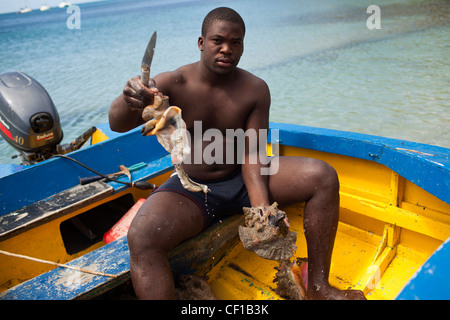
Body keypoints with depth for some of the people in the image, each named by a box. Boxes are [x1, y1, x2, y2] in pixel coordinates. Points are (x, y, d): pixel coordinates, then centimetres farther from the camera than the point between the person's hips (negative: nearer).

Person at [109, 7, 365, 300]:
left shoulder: (256, 90, -2)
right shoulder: (173, 84, -9)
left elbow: (251, 154, -8)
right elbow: (118, 125, -21)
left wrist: (261, 208, -25)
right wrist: (129, 100, -47)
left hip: (241, 180, 3)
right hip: (191, 188, -2)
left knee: (324, 177, -15)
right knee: (142, 237, -33)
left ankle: (318, 288, -3)